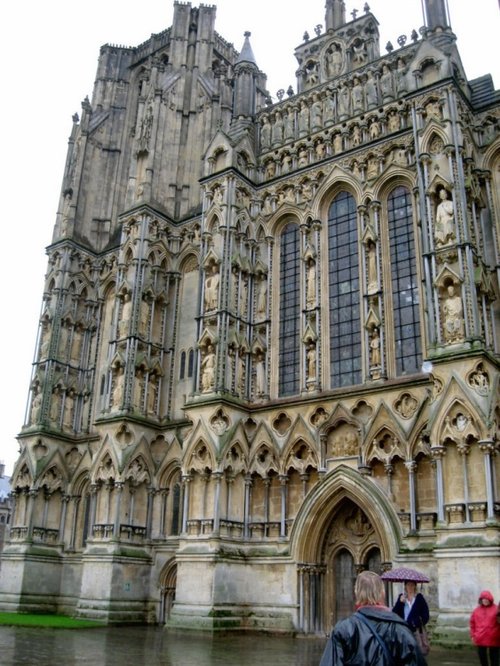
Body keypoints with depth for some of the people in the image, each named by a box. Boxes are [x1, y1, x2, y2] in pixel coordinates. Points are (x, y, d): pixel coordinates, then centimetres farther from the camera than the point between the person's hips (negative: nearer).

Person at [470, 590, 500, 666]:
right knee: (482, 657, 11)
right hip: (480, 639, 3)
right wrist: (473, 635, 7)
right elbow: (472, 623, 11)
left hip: (493, 639, -3)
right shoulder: (476, 610, 5)